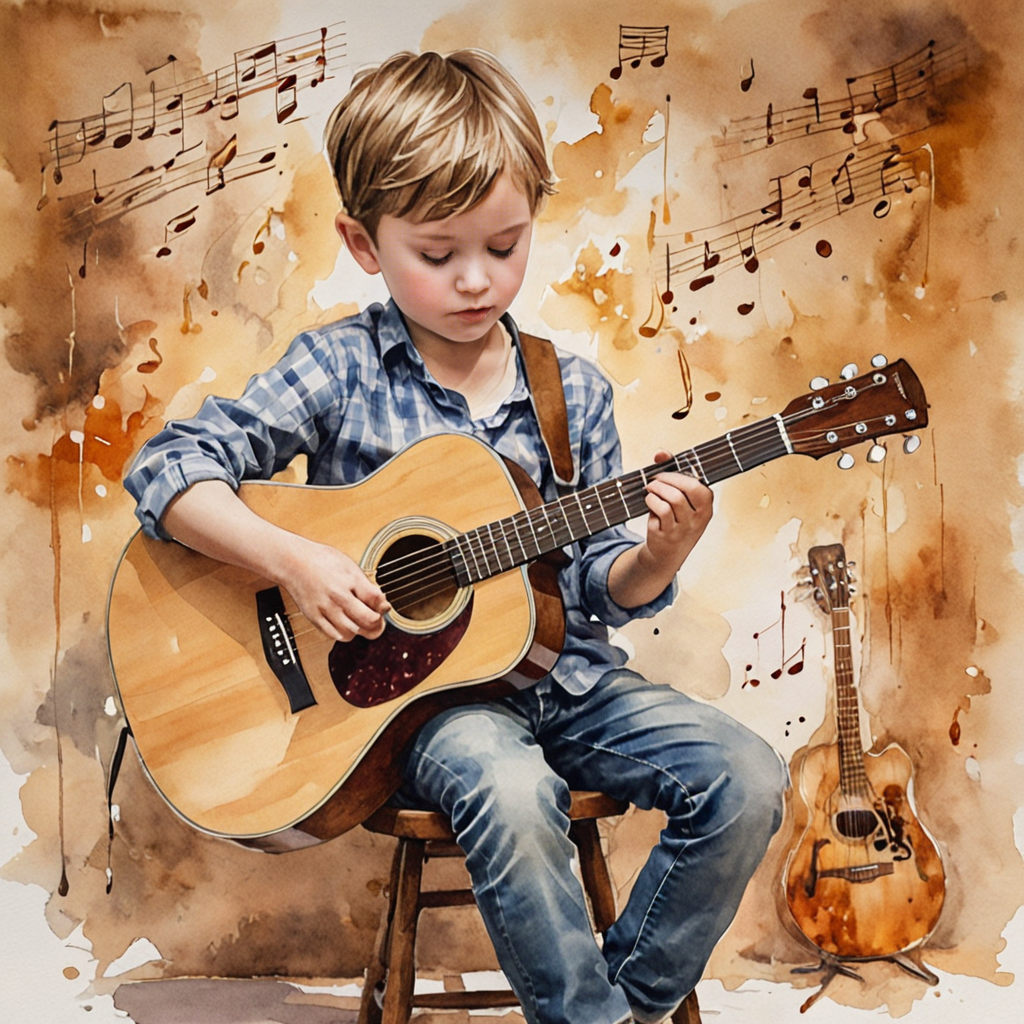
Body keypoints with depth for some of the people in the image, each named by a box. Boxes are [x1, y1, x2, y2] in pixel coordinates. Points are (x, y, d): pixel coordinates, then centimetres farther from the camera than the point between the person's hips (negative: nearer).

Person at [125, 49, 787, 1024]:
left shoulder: (572, 391, 4)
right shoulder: (341, 368, -5)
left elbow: (597, 587, 6)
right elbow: (166, 466, -9)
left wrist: (659, 552, -16)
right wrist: (290, 559, -22)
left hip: (561, 673, 4)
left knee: (747, 776, -13)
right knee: (508, 788, -35)